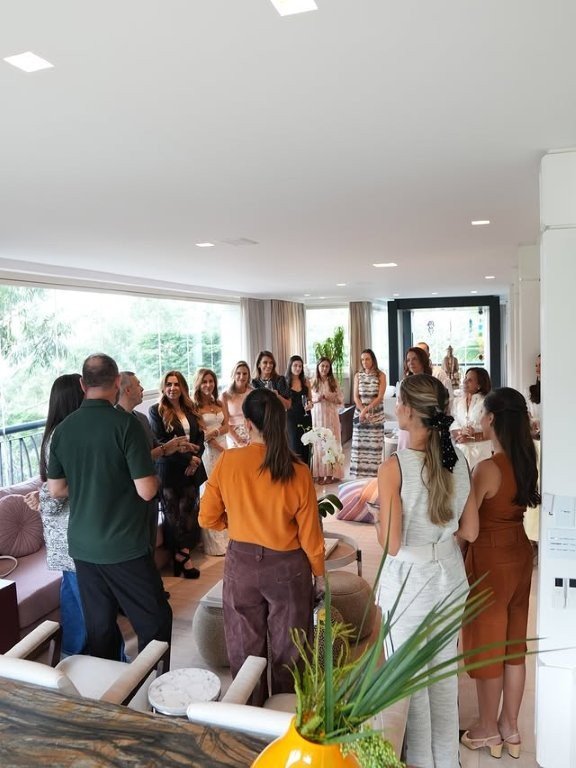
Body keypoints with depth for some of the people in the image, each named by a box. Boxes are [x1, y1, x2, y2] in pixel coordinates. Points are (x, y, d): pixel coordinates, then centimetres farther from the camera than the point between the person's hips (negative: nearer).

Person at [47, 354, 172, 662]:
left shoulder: (62, 429, 0)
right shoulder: (125, 424, -16)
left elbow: (56, 490, 9)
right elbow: (146, 491, -18)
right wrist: (153, 477, 3)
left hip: (82, 546, 6)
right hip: (125, 545, -5)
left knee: (99, 627, 16)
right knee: (155, 622, 8)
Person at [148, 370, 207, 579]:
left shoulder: (189, 409, 12)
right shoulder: (156, 411, -3)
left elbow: (200, 436, 11)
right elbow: (161, 443, -9)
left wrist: (195, 458, -7)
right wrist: (187, 457, -13)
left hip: (191, 469, 4)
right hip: (170, 470, -4)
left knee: (189, 512, 3)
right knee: (174, 515, 1)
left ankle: (181, 554, 14)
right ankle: (182, 556, 12)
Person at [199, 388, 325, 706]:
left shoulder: (227, 461, -14)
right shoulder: (297, 470, -15)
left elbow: (208, 518, -5)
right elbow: (309, 531, -7)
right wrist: (319, 571, 8)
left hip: (242, 562, 1)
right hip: (287, 566, -1)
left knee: (246, 645, 20)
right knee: (287, 648, 18)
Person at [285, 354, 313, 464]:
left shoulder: (306, 382, 6)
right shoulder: (285, 382, -3)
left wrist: (310, 404, -7)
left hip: (305, 418, 3)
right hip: (291, 418, -3)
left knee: (305, 447, 5)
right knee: (294, 447, -1)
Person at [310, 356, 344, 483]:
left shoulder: (333, 382, 5)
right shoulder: (313, 382, 4)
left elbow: (341, 400, 5)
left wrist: (331, 399, -13)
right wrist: (316, 400, -13)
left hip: (331, 416, 0)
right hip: (317, 416, 0)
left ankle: (331, 473, 6)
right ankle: (319, 474, 5)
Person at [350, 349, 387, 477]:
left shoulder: (381, 375, -1)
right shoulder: (358, 375, 7)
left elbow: (380, 397, -8)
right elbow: (356, 397, 1)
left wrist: (367, 409, -15)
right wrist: (363, 411, -13)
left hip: (376, 414, -2)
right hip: (360, 413, 2)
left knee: (374, 444, -3)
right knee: (359, 444, 0)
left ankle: (373, 474, 4)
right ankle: (359, 473, 6)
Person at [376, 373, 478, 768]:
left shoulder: (394, 467, -23)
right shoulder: (459, 461, -6)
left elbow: (392, 543, -21)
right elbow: (470, 531, 2)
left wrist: (380, 522, -2)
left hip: (409, 580, -6)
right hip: (450, 575, 6)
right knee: (444, 672, 23)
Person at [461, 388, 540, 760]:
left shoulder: (488, 468, -24)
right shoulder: (528, 460, -2)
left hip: (490, 558, -7)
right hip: (520, 552, 8)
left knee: (487, 644, 11)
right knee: (514, 642, 19)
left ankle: (488, 730, 30)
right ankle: (510, 728, 35)